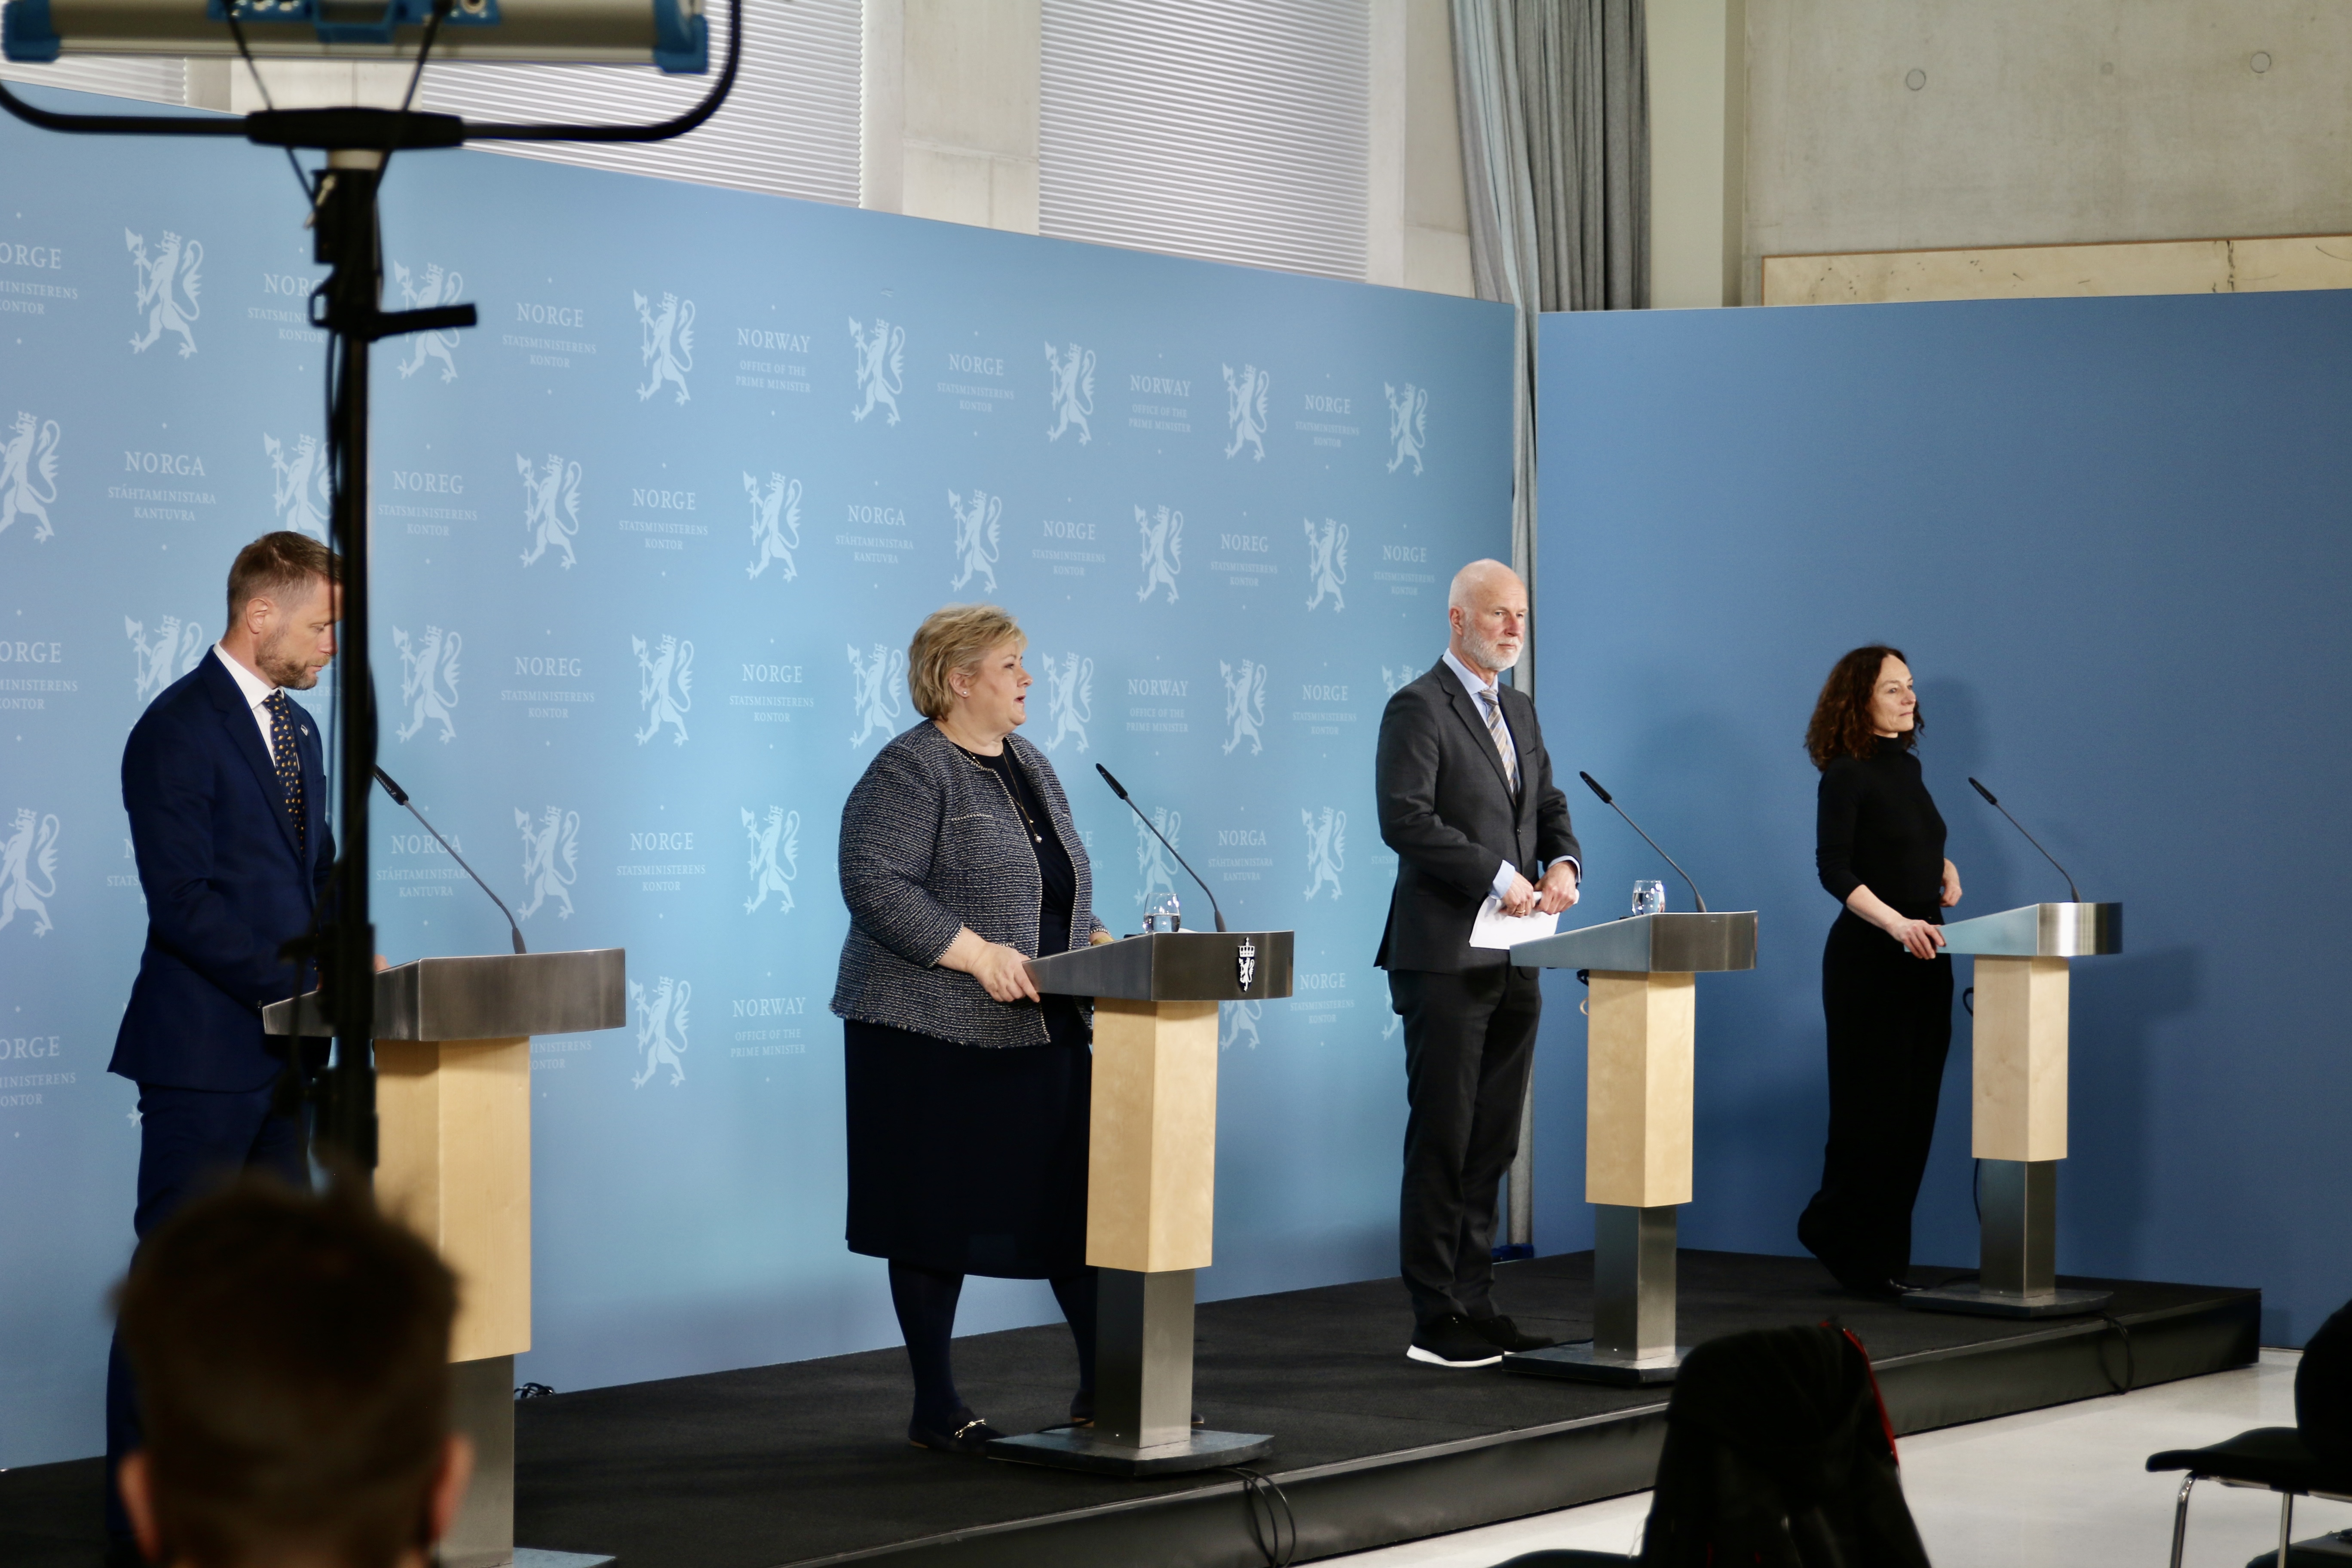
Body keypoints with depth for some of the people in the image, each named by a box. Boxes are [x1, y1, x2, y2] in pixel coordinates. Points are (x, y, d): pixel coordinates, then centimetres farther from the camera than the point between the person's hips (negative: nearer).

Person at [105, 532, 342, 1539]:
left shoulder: (297, 733, 15)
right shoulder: (178, 730, -13)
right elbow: (184, 900, -19)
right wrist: (295, 987, -20)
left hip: (280, 1050, 9)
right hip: (204, 1048, -9)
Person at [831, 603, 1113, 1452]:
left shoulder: (1031, 767, 15)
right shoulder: (911, 770, -10)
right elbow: (876, 884, -20)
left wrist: (1097, 942, 5)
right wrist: (977, 954, -24)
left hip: (1044, 1028, 8)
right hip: (940, 1032, -7)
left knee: (1074, 1195, 6)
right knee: (940, 1215, 0)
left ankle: (1105, 1383, 14)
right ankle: (936, 1406, 8)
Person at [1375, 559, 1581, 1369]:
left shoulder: (1518, 711, 17)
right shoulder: (1418, 709, -8)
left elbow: (1549, 806, 22)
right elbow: (1405, 820, -18)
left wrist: (1562, 861, 0)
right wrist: (1497, 875, -19)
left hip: (1513, 961, 8)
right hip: (1447, 958, -8)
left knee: (1491, 1143, 10)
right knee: (1443, 1142, -4)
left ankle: (1475, 1306, 15)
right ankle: (1436, 1323, -1)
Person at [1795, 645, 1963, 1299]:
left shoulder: (1908, 768, 13)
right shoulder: (1847, 774, -9)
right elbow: (1834, 870, -17)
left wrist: (1946, 872, 5)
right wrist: (1897, 924, -28)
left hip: (1924, 960, 7)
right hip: (1869, 959, -7)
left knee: (1915, 1114, 6)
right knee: (1873, 1110, -5)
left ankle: (1885, 1257, 13)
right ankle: (1839, 1236, 10)